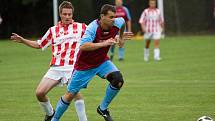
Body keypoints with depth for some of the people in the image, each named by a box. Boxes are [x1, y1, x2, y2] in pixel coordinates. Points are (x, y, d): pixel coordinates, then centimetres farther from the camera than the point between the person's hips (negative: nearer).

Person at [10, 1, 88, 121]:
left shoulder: (81, 27, 6)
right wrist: (22, 40, 13)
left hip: (72, 67, -4)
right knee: (39, 93, -5)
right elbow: (38, 45, 23)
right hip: (56, 68, 4)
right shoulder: (53, 30, 13)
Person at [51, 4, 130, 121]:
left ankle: (103, 108, -1)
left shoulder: (116, 24, -14)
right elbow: (83, 46, -45)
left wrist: (121, 38, 24)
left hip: (102, 61, 5)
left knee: (118, 80, -21)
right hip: (84, 65, -5)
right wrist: (103, 44, -48)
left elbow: (123, 21, 13)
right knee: (70, 94, 3)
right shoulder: (93, 28, -31)